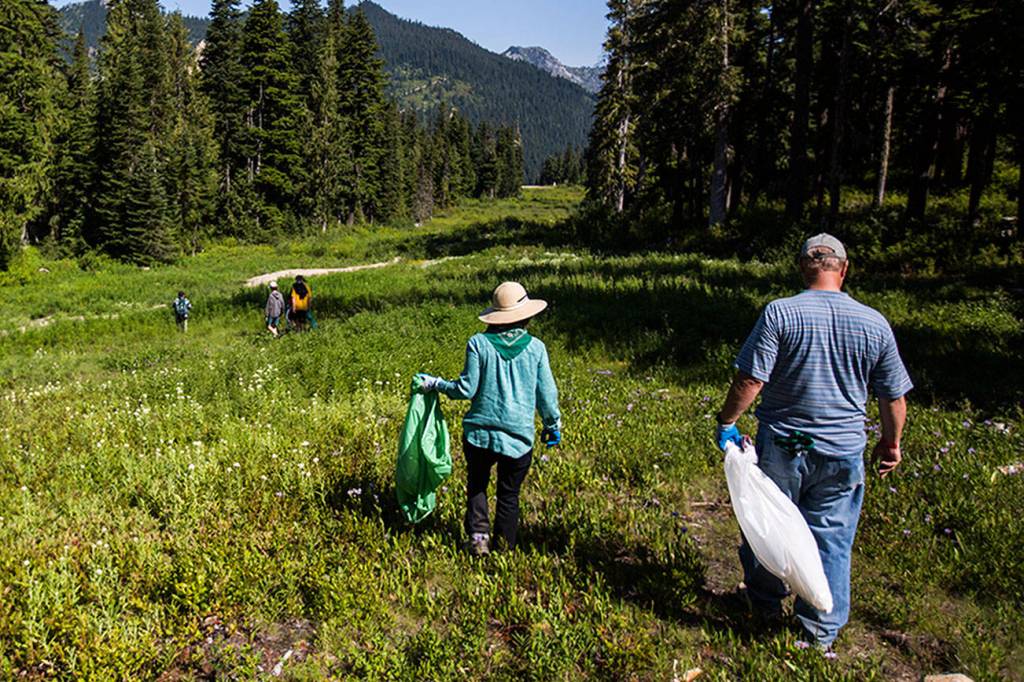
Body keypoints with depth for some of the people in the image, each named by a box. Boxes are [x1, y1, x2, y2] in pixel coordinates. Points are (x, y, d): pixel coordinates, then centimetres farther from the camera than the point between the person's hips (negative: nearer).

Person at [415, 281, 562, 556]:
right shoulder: (536, 347, -4)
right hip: (519, 436, 0)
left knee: (477, 485, 22)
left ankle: (478, 536, 12)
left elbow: (467, 389, -6)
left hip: (479, 433, 0)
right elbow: (546, 393, 2)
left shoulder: (478, 343, -7)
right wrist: (553, 425, 18)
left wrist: (434, 384, 10)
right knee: (509, 493, 16)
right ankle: (504, 544, 24)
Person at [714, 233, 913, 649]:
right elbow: (894, 396, 5)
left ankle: (766, 605, 36)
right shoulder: (875, 323, -3)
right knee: (831, 538, 13)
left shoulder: (779, 313, -13)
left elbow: (750, 380, -16)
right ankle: (822, 632, 26)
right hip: (843, 452, 2)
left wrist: (726, 422, -2)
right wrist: (891, 443, 20)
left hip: (781, 446, -2)